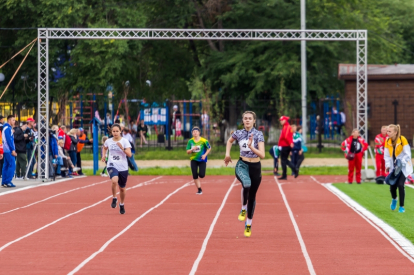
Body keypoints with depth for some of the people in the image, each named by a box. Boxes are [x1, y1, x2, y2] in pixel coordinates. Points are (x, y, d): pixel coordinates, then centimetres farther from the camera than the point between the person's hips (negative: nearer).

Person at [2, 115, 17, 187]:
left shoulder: (7, 128, 19)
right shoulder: (8, 128, -12)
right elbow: (9, 140, -18)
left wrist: (13, 149, 17)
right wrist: (12, 150, -18)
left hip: (6, 150, 10)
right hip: (9, 150, -10)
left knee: (6, 165, 9)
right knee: (12, 165, -11)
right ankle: (8, 181, -14)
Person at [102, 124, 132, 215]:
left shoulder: (125, 141, -5)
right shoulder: (108, 141, 3)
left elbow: (129, 154, -13)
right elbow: (104, 148, 26)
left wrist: (122, 148, -27)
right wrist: (103, 155, 9)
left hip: (123, 167, 0)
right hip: (112, 166, 0)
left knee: (122, 188, 13)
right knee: (114, 181, -32)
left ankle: (122, 205, 38)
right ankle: (114, 198, -8)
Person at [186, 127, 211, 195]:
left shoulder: (203, 141, -10)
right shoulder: (190, 141, -2)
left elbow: (209, 148, 2)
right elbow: (188, 152, 2)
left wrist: (205, 155, -11)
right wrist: (192, 149, -19)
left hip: (202, 160, -2)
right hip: (194, 160, 2)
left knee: (201, 175, -15)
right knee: (195, 176, -4)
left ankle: (200, 174, 24)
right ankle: (199, 189, 9)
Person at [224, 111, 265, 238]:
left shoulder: (258, 134, -10)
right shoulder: (238, 133, -1)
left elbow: (262, 155, -19)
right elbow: (229, 141, 23)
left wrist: (251, 147, -32)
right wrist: (227, 154, 13)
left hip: (255, 167, 0)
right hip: (242, 165, 0)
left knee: (252, 196, 10)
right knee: (247, 184, -35)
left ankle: (249, 224, 29)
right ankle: (243, 209, -11)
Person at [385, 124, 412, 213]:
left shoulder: (402, 139, -16)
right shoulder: (387, 141, -3)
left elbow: (407, 154, -13)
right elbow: (387, 155, 5)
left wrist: (401, 163, -24)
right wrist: (388, 165, -9)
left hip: (404, 167, -4)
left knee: (400, 184, -18)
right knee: (392, 186, -2)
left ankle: (402, 207, -3)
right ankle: (394, 199, 34)